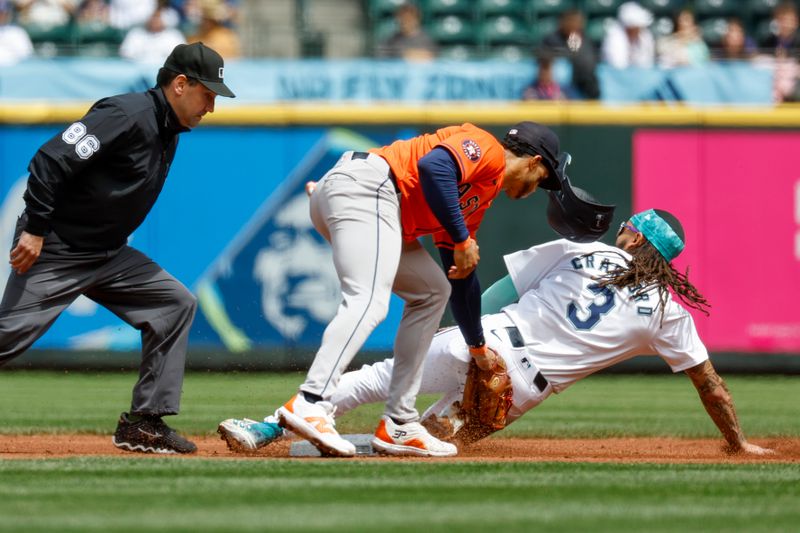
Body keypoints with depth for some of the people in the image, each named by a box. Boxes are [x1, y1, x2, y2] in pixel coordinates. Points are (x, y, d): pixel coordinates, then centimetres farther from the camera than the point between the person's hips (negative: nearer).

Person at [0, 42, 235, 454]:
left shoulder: (169, 133, 11)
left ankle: (143, 423, 2)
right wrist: (35, 230, -25)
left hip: (108, 256, 9)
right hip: (53, 250, -9)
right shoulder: (127, 115, -19)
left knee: (176, 304, 2)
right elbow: (51, 161, -24)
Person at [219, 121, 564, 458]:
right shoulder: (487, 148, 2)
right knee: (369, 301, -25)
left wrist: (479, 349, 42)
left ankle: (399, 427, 12)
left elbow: (463, 277, 36)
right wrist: (462, 239, -14)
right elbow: (433, 165, -19)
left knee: (431, 292, 18)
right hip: (362, 185, -11)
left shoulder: (480, 200, 29)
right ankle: (309, 404, -42)